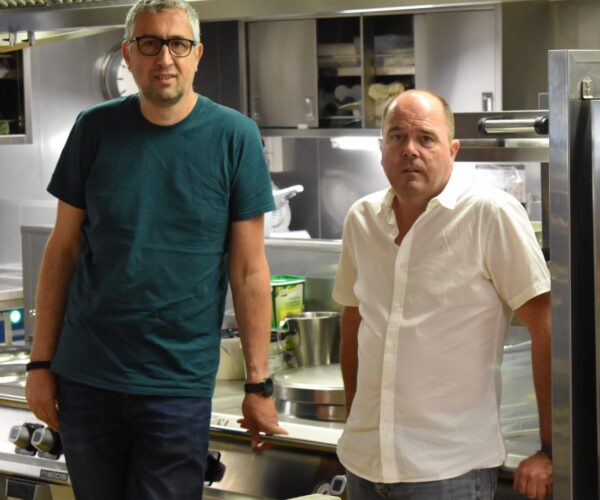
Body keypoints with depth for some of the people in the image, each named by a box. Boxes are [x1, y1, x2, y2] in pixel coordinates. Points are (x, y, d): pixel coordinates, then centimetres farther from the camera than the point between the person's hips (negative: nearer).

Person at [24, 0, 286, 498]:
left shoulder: (233, 136, -5)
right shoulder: (96, 130, 0)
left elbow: (248, 272, -4)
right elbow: (62, 251, 5)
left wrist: (258, 387, -5)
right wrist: (41, 363, 2)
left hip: (180, 383, -2)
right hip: (85, 377, 2)